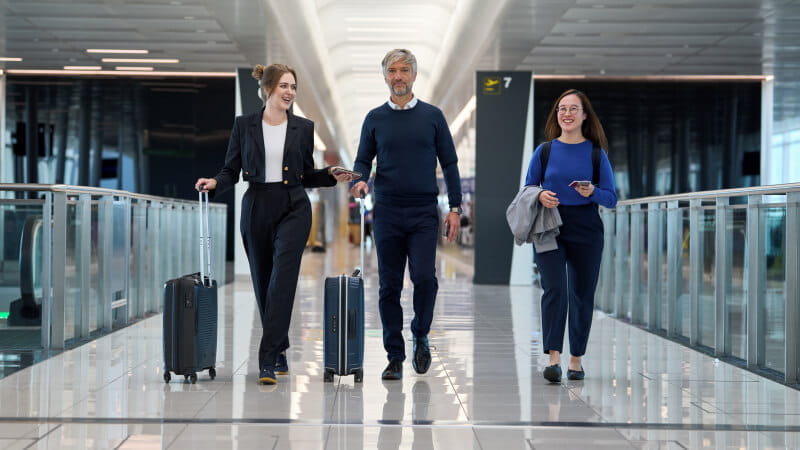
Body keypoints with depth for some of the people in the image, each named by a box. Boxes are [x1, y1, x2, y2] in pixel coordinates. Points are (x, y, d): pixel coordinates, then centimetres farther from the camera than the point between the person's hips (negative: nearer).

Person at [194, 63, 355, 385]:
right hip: (256, 209, 1)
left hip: (293, 209, -1)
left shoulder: (303, 127, 5)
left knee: (282, 281, -14)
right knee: (263, 283, 8)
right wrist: (214, 183, -16)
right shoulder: (244, 125, 3)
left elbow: (307, 175, 11)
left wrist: (333, 176, -6)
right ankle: (280, 352, 26)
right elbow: (232, 170, 4)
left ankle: (268, 358, -16)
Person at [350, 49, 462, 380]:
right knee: (389, 286, 2)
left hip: (424, 213, -1)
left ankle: (420, 335, 12)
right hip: (387, 213, 1)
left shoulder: (432, 116, 6)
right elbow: (363, 160, 10)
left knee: (424, 277, -14)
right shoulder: (375, 119, 8)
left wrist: (455, 207, 2)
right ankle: (395, 357, 10)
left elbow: (449, 163, 8)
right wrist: (360, 181, -13)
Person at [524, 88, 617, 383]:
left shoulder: (596, 153, 3)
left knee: (582, 294, 6)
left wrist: (592, 193, -17)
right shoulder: (545, 151, 5)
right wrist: (540, 196, -11)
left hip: (586, 229, 1)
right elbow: (527, 189, 10)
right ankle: (553, 358, -18)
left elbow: (611, 199, 3)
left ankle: (576, 359, 18)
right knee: (554, 289, -15)